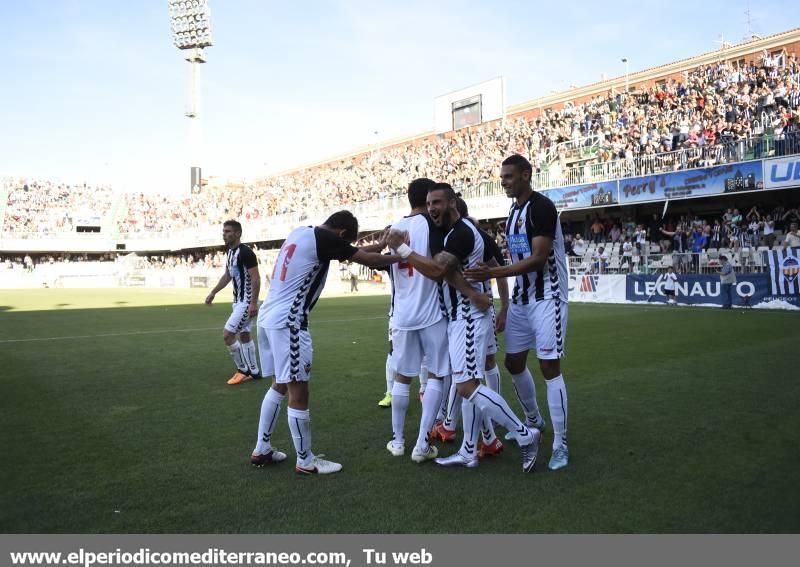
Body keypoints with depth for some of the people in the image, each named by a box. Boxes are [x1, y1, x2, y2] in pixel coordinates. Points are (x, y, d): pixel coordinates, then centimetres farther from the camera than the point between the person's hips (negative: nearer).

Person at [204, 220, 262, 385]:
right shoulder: (229, 252, 9)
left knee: (227, 334, -10)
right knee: (244, 336, 15)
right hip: (238, 300, 10)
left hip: (247, 301, -10)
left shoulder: (245, 252, -20)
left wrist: (253, 303, -25)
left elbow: (256, 279, -22)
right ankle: (253, 371, 24)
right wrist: (213, 293, 23)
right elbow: (227, 276, 22)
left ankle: (243, 369, 4)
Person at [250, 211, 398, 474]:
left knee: (279, 386, 21)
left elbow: (349, 253, 26)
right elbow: (369, 260, -6)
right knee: (298, 393, 1)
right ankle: (305, 461, 12)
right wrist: (400, 256, 9)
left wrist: (379, 245, 25)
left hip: (268, 316, 10)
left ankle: (261, 450, 29)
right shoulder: (324, 237, -11)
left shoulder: (302, 232, 15)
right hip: (287, 322, -10)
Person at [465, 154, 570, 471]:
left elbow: (538, 259, -22)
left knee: (550, 366, -7)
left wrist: (493, 274, -27)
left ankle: (560, 444, 3)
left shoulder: (542, 207, -15)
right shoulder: (513, 211, 13)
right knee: (514, 362, 13)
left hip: (547, 298, -9)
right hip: (521, 297, 9)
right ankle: (533, 420, 35)